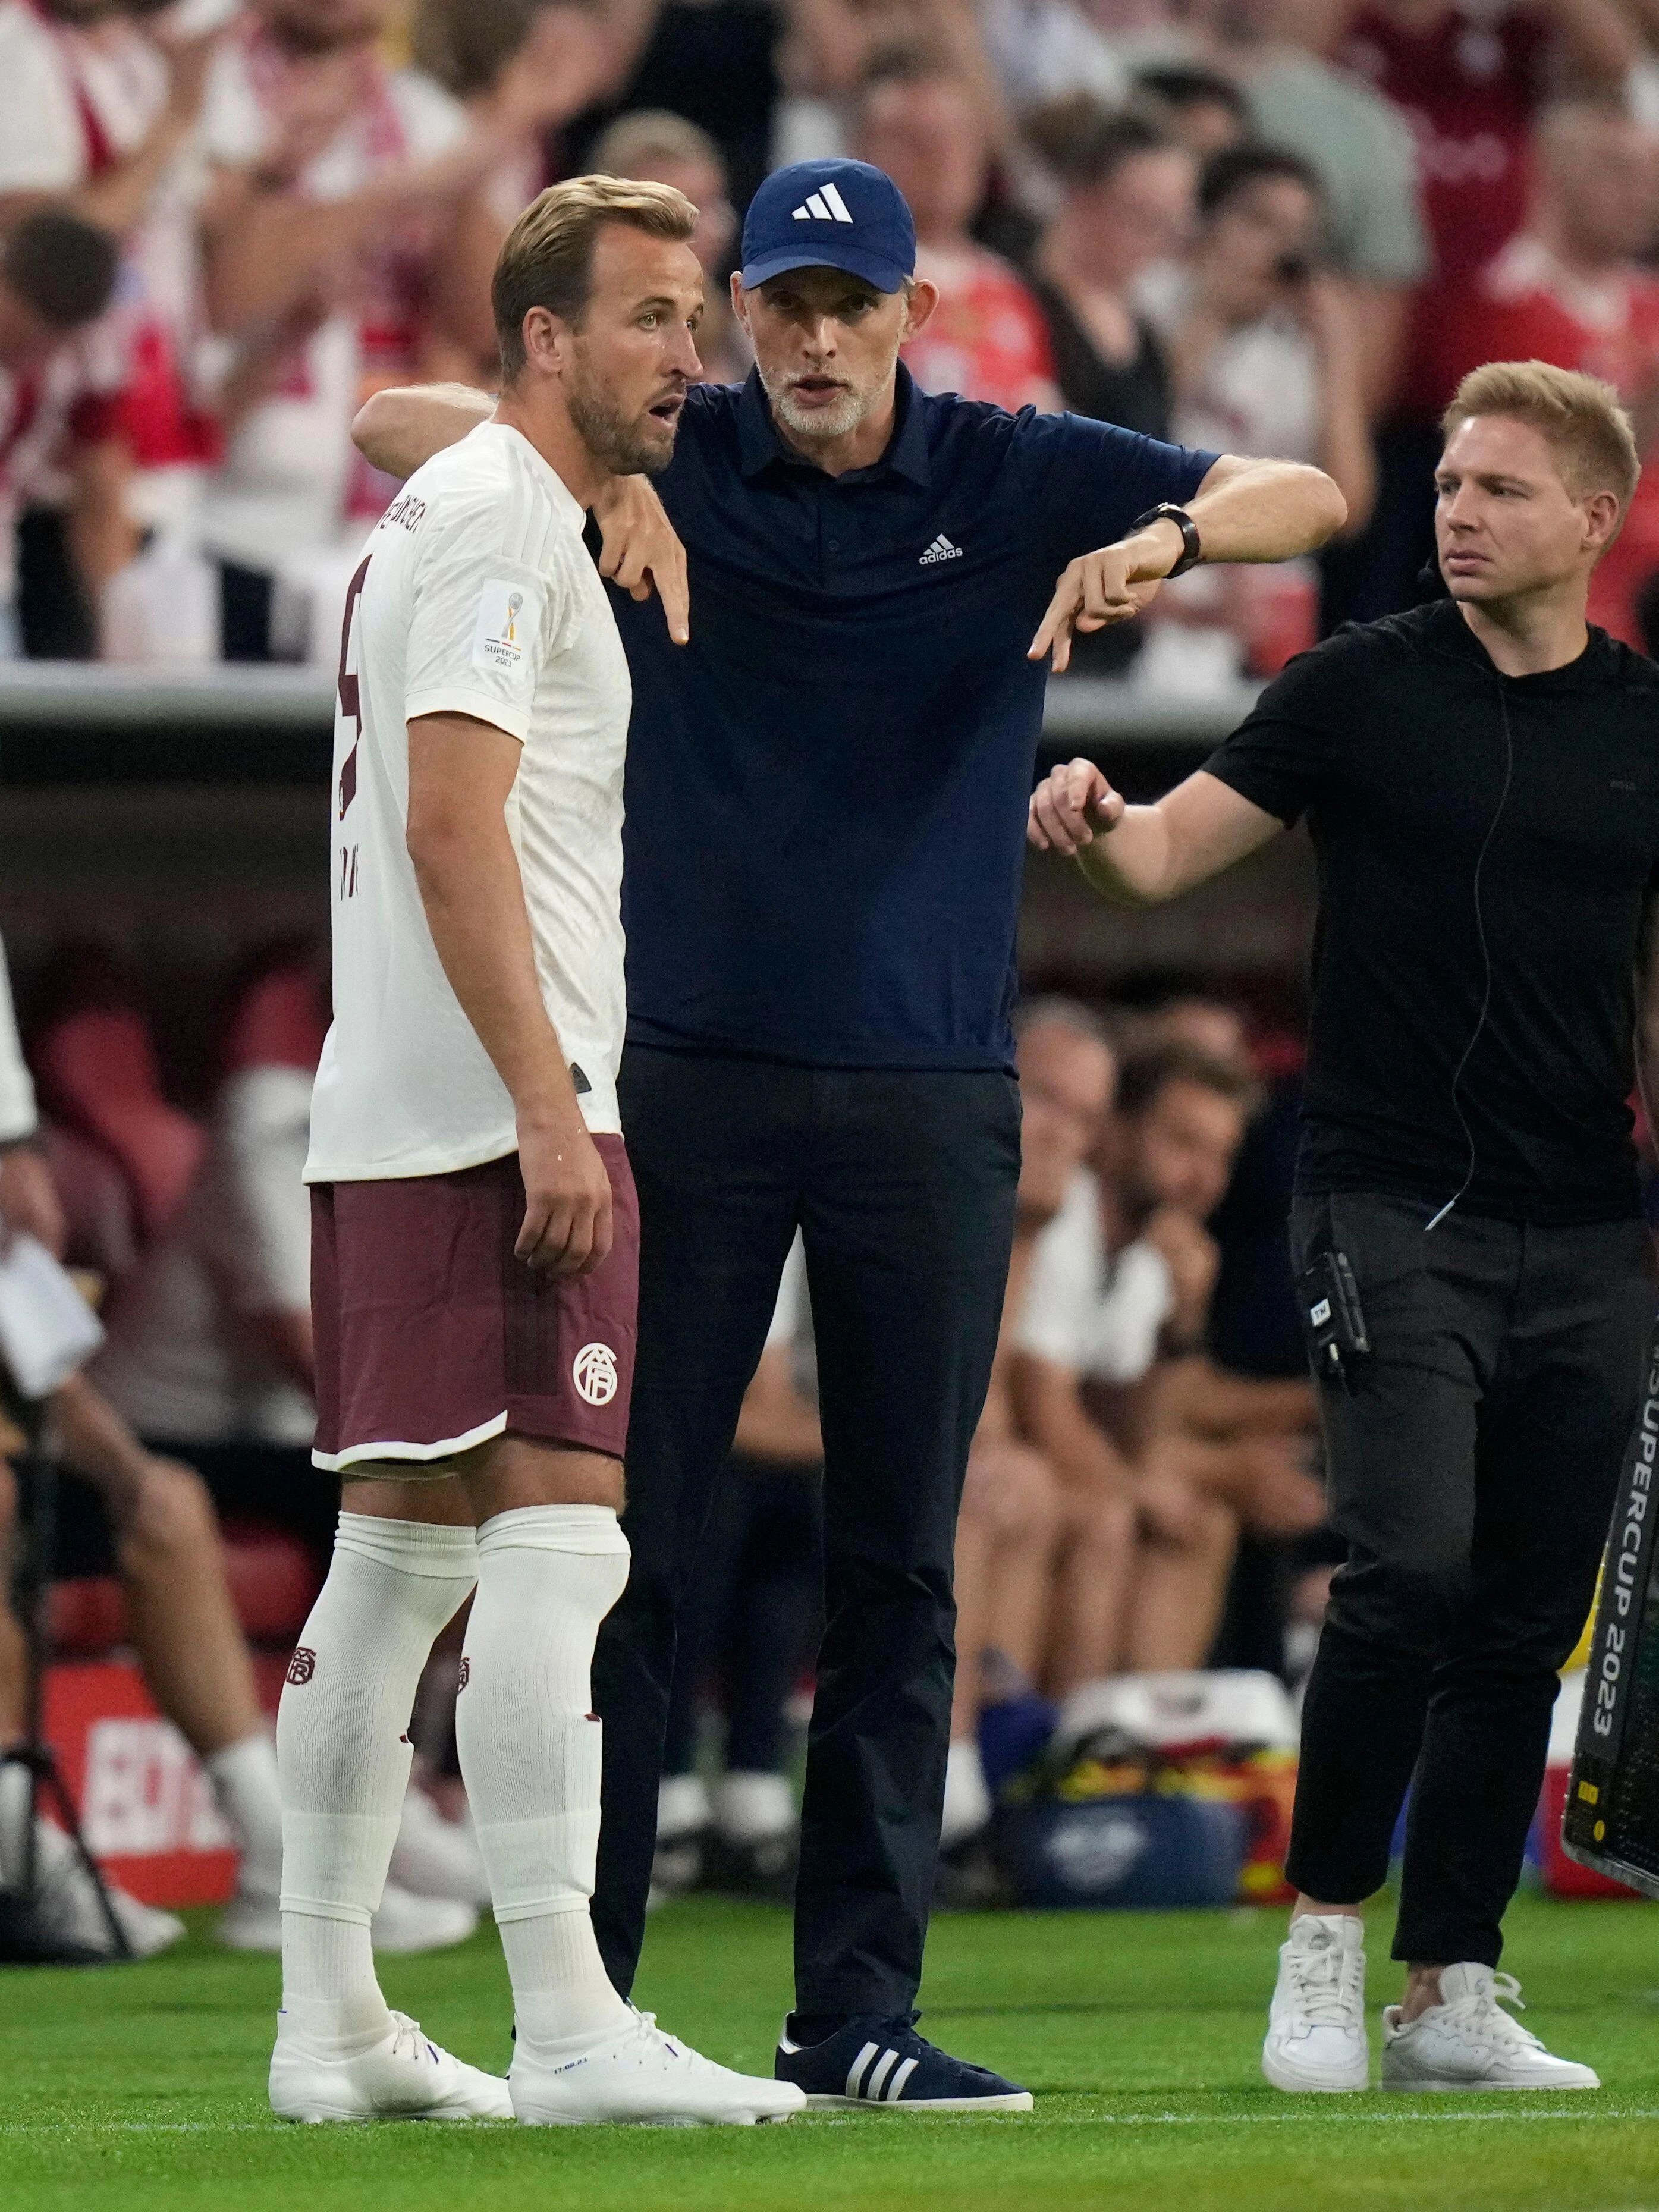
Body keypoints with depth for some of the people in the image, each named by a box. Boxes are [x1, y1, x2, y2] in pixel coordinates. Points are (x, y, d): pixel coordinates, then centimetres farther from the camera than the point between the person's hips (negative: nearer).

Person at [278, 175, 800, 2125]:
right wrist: (547, 1107, -22)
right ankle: (564, 2028, -19)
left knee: (398, 1548, 11)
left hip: (389, 1128, 11)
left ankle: (328, 2022, 13)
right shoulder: (500, 520, -9)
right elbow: (452, 827, -18)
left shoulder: (447, 518, 22)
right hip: (492, 1109, -11)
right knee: (555, 1539, -14)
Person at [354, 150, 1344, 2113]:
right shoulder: (673, 466, 1)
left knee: (897, 1572, 4)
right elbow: (391, 424, -8)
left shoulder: (1011, 479, 3)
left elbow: (1306, 497, -4)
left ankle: (856, 2010, 8)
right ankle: (573, 2008, 1)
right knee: (626, 1545, -2)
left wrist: (1158, 542, -26)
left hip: (930, 1100, 1)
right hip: (691, 1083, -1)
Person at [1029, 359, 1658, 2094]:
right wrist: (1090, 822, -25)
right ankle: (1322, 1941, -3)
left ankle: (1449, 1992, 12)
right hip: (1391, 1211, -3)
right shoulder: (1360, 688, 1)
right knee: (1412, 1568, -18)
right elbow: (1169, 849, -4)